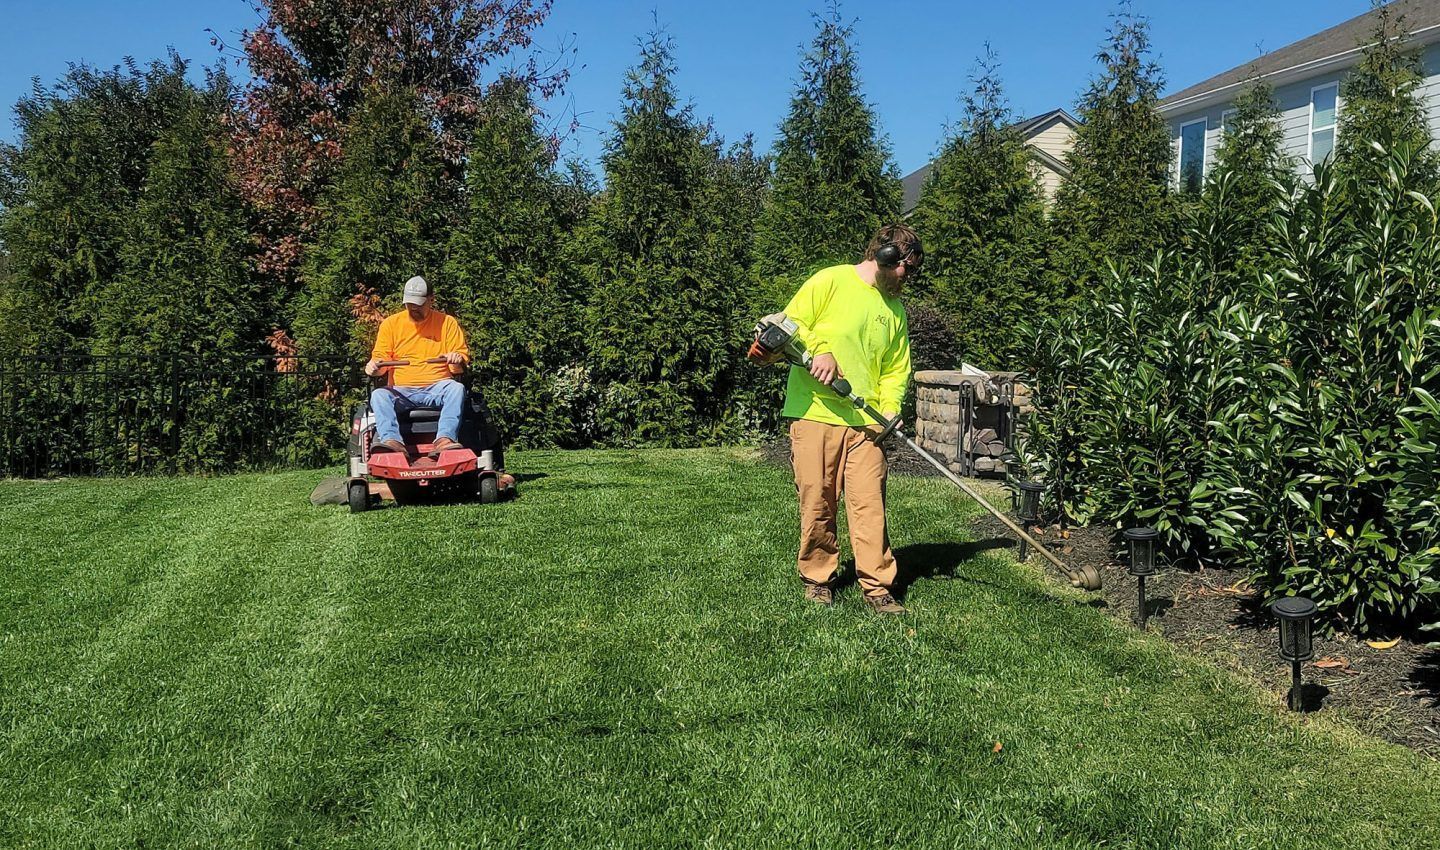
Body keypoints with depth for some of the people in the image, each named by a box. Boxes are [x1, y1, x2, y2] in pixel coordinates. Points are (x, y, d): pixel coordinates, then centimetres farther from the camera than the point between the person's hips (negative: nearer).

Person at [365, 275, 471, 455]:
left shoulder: (447, 322, 10)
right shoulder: (390, 324, 13)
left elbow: (463, 363, 7)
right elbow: (381, 358, 11)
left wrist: (458, 360, -18)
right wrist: (374, 366, -13)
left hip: (437, 388, -1)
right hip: (402, 391, 1)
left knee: (457, 388, -34)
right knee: (378, 395, -30)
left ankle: (444, 439, -51)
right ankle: (392, 441, -52)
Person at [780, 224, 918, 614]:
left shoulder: (896, 309, 17)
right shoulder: (830, 281, 0)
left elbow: (896, 370, 16)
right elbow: (790, 323, -2)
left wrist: (889, 409, -1)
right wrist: (820, 349, -17)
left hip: (865, 422, 4)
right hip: (815, 413, -4)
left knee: (869, 504, -3)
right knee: (817, 504, 3)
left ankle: (877, 587, 3)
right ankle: (817, 578, 19)